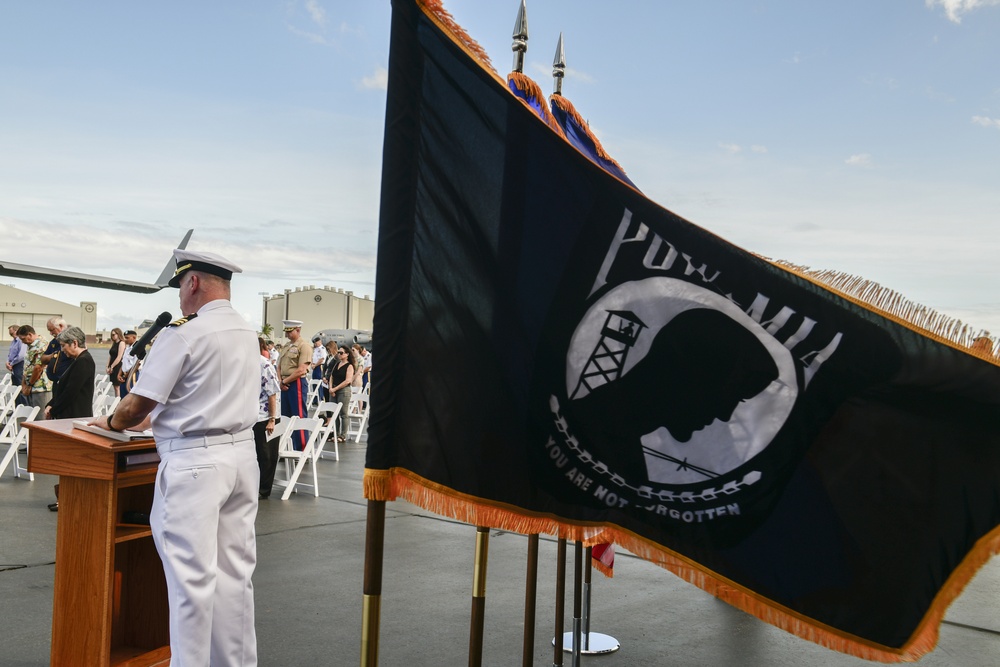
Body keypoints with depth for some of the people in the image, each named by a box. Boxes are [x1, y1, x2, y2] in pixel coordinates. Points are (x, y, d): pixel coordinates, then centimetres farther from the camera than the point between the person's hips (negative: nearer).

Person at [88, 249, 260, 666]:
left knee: (192, 573, 0)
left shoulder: (184, 334, -13)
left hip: (194, 461, -8)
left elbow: (137, 404, -10)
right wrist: (149, 419, 23)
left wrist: (113, 422, 12)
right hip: (241, 454, 8)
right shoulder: (247, 333, 11)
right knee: (234, 569, 13)